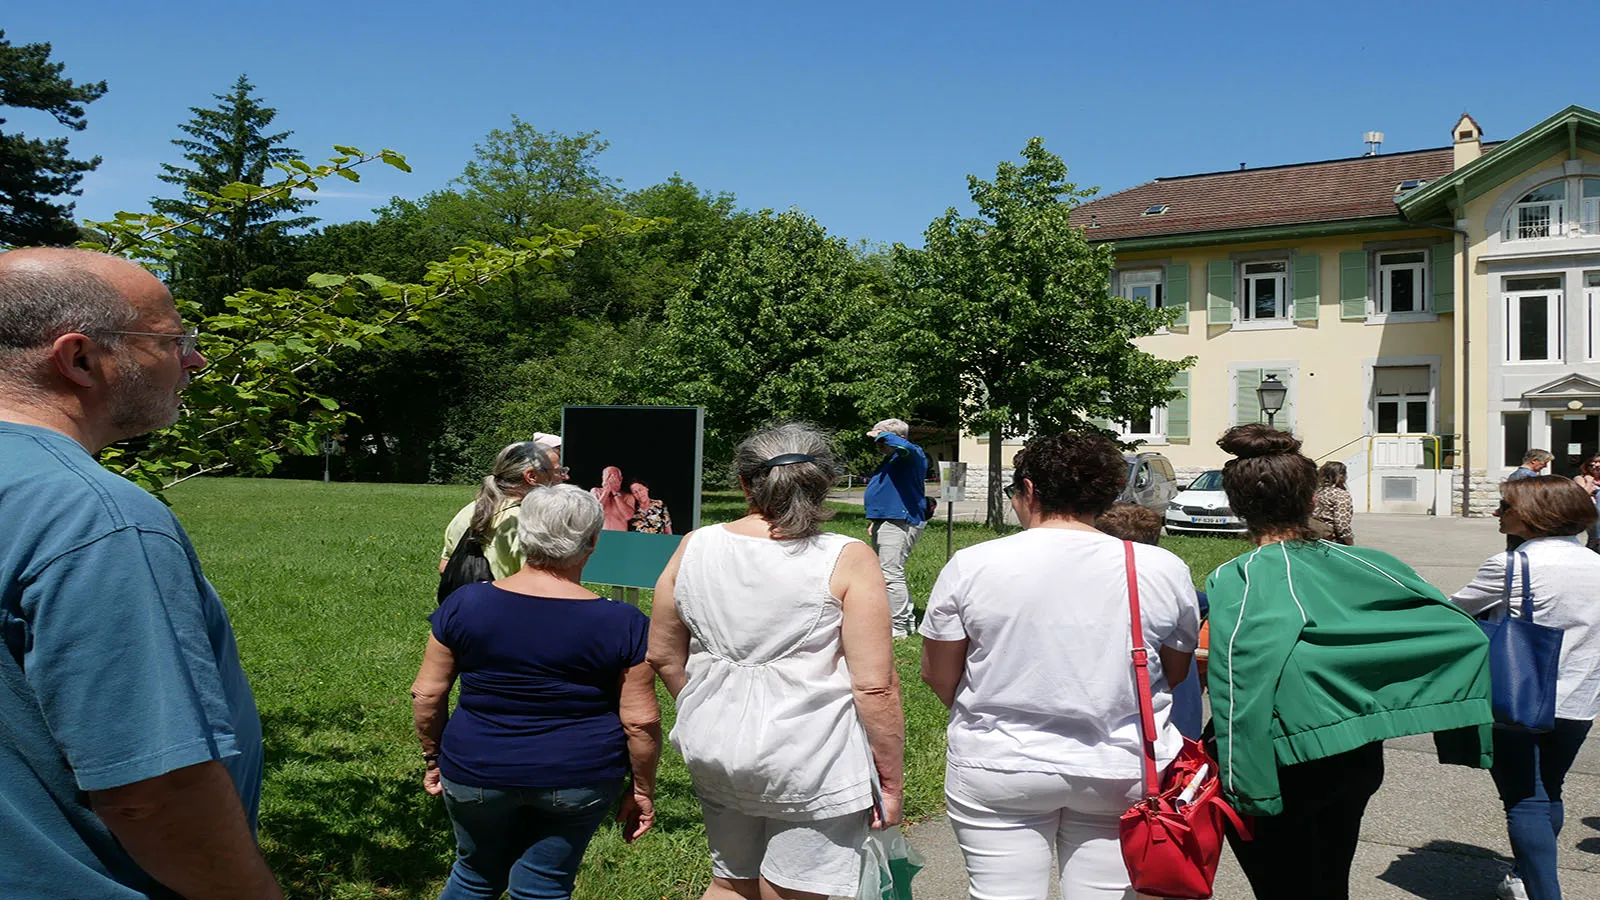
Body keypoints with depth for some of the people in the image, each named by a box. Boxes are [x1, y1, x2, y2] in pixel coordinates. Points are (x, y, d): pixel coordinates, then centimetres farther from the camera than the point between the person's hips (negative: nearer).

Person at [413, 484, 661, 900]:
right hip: (578, 779, -2)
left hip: (477, 772, 2)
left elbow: (426, 694, 0)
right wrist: (643, 789, 5)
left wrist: (433, 757, 14)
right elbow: (641, 721, -8)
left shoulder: (465, 604, -5)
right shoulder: (621, 623, -10)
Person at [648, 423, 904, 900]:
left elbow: (663, 655, 10)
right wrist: (890, 781, -4)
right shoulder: (847, 561, -13)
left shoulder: (696, 547, 0)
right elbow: (875, 686, -15)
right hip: (810, 762, -4)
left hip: (715, 753, 5)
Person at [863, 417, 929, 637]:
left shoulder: (912, 456, -11)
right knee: (889, 574, 17)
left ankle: (899, 626, -7)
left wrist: (881, 435, -20)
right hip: (886, 523, 11)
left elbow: (904, 447, -37)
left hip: (899, 525, -11)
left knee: (891, 576, -12)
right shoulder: (890, 460, 21)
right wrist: (874, 520, 24)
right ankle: (908, 620, 27)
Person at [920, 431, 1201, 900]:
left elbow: (937, 675, 0)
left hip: (998, 770, -1)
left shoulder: (971, 565, -8)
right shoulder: (1163, 570, -4)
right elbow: (1176, 673, 9)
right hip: (1123, 774, 2)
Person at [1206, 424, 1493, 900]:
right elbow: (1465, 632, 1)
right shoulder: (1362, 565, -2)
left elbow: (1240, 685, -30)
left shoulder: (1236, 581, -17)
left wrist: (1238, 787, -25)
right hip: (1359, 761, 6)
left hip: (1285, 771, -5)